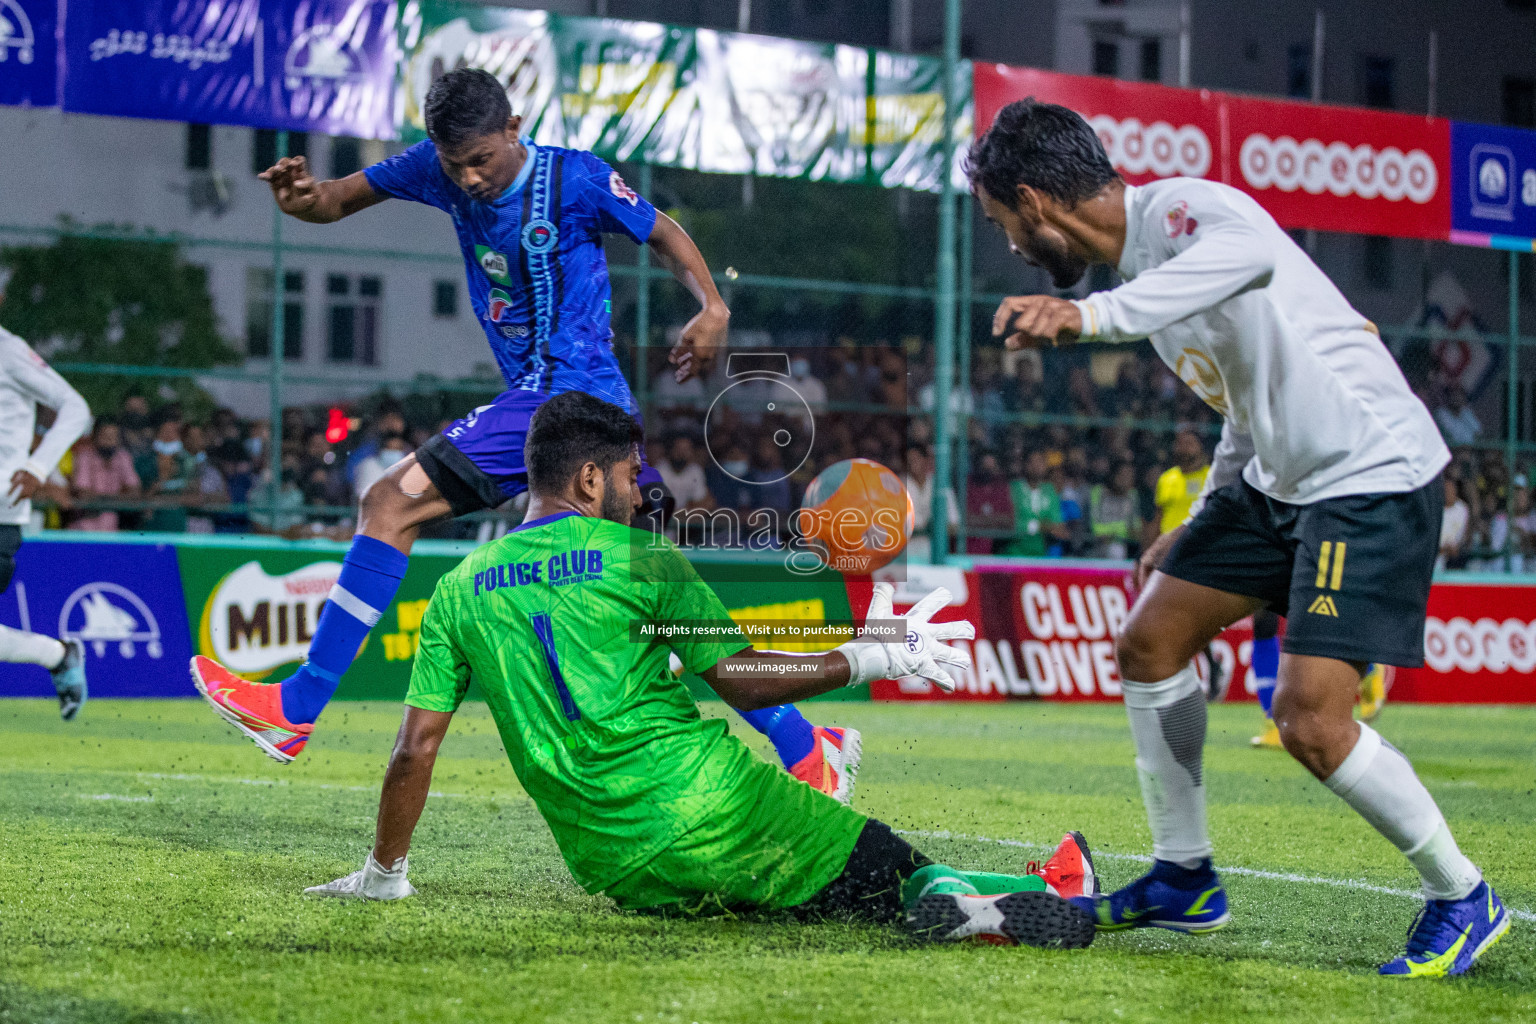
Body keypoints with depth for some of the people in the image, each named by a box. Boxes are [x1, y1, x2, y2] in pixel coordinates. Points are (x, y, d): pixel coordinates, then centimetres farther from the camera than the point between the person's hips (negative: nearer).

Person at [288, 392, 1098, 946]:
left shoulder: (459, 592, 13)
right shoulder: (639, 559, 4)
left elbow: (415, 749, 11)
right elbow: (739, 678, 2)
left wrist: (383, 874, 22)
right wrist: (867, 658, 10)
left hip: (613, 869, 4)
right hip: (708, 803, -4)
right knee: (893, 871, 0)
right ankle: (990, 907, -31)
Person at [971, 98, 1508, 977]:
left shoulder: (1180, 208, -18)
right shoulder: (1144, 256, 12)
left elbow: (1250, 254, -45)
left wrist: (1093, 315, -56)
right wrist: (1197, 527, 25)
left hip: (1375, 472, -10)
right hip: (1280, 477, 10)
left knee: (1311, 720, -17)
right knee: (1151, 641, 10)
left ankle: (1462, 900, 2)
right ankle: (1184, 880, 22)